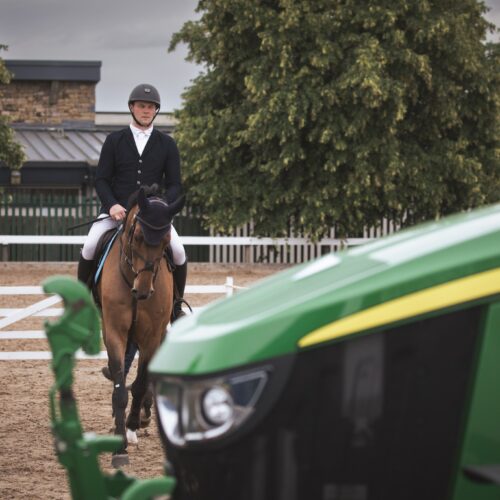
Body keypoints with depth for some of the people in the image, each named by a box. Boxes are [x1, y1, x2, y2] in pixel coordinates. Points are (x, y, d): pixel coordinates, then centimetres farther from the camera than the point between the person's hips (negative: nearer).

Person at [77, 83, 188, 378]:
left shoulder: (167, 144, 6)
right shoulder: (114, 141, 5)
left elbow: (175, 185, 4)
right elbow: (101, 179, 3)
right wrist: (112, 205, -15)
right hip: (117, 212, 0)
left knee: (177, 251, -23)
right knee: (90, 248, -24)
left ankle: (176, 304, -1)